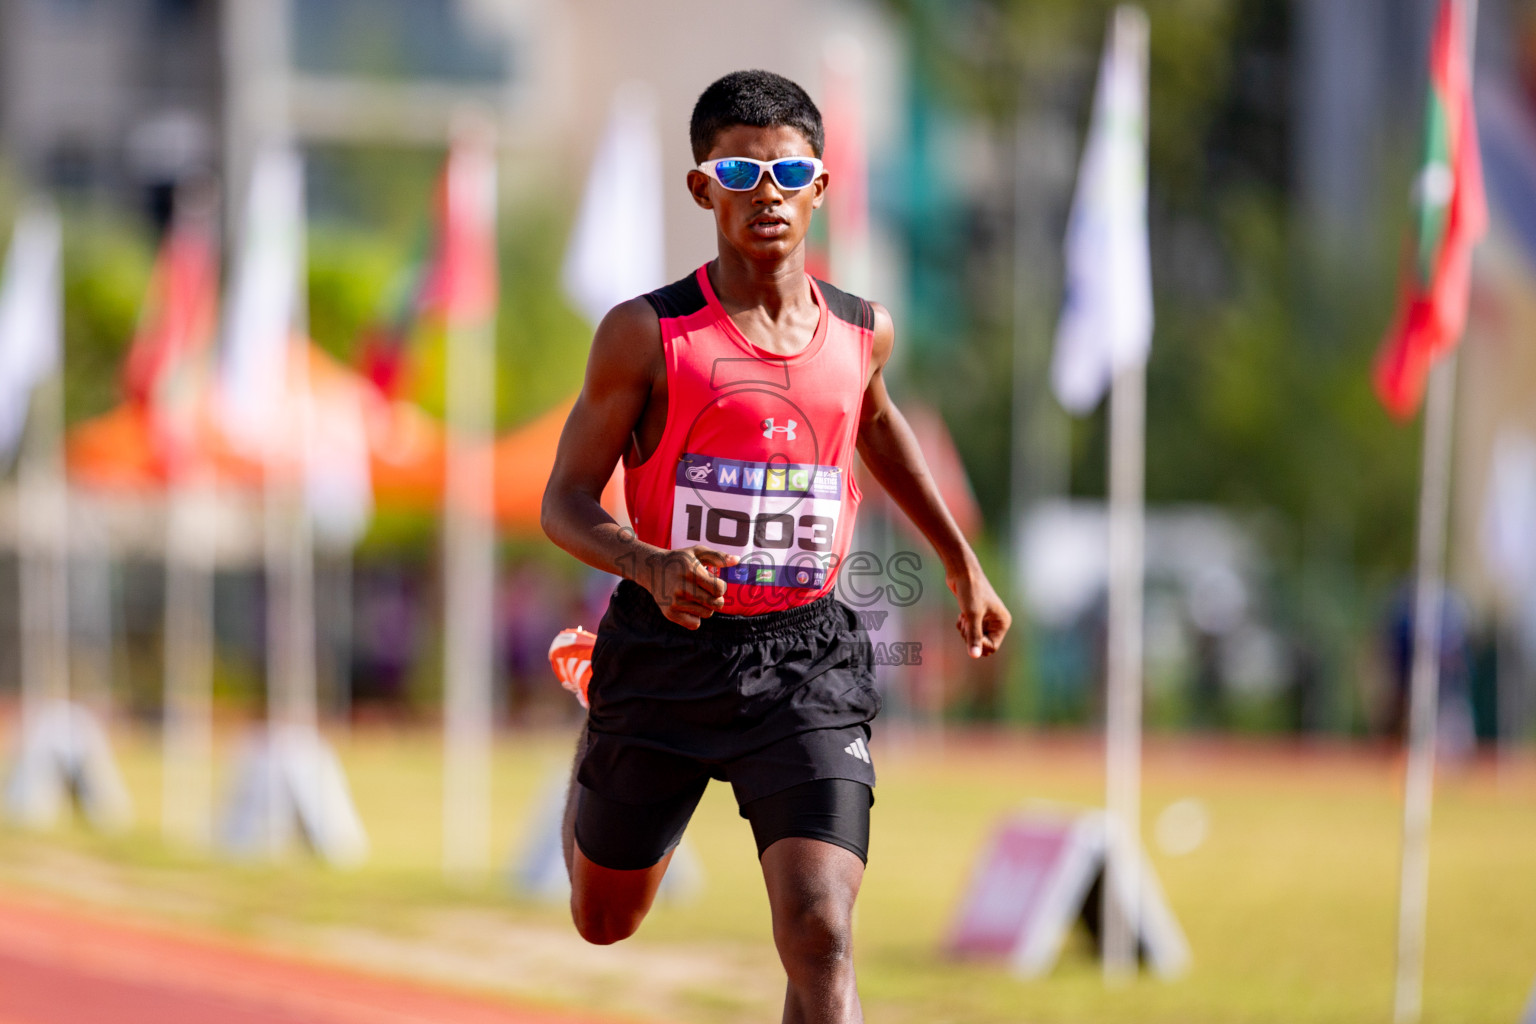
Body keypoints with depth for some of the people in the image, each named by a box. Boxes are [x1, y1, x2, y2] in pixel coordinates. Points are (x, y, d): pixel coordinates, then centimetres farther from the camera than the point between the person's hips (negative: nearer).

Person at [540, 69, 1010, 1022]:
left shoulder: (864, 333, 2)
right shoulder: (647, 335, -10)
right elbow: (565, 503, -8)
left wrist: (962, 564, 32)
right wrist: (650, 566, -28)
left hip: (807, 661, 1)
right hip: (668, 652, -1)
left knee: (821, 938, -17)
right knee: (604, 923, 21)